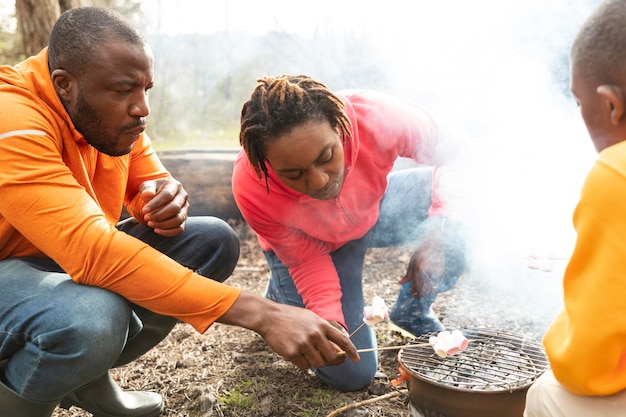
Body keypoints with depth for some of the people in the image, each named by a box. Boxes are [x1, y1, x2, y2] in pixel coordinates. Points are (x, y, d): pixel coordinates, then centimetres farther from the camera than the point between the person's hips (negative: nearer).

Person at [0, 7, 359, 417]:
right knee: (92, 317, -39)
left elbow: (150, 181, 6)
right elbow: (92, 249, -40)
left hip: (76, 260, 7)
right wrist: (261, 314, -44)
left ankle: (88, 379, 4)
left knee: (215, 240, -7)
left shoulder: (116, 115, -6)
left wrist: (165, 199, -23)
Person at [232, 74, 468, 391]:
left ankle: (413, 313, 5)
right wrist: (327, 318, -35)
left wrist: (440, 230, -31)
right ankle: (282, 293, 22)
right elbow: (306, 259, -19)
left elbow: (454, 150, -19)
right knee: (350, 374, -5)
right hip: (312, 244, -2)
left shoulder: (376, 117, -36)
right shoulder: (251, 187, -35)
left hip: (374, 209, 3)